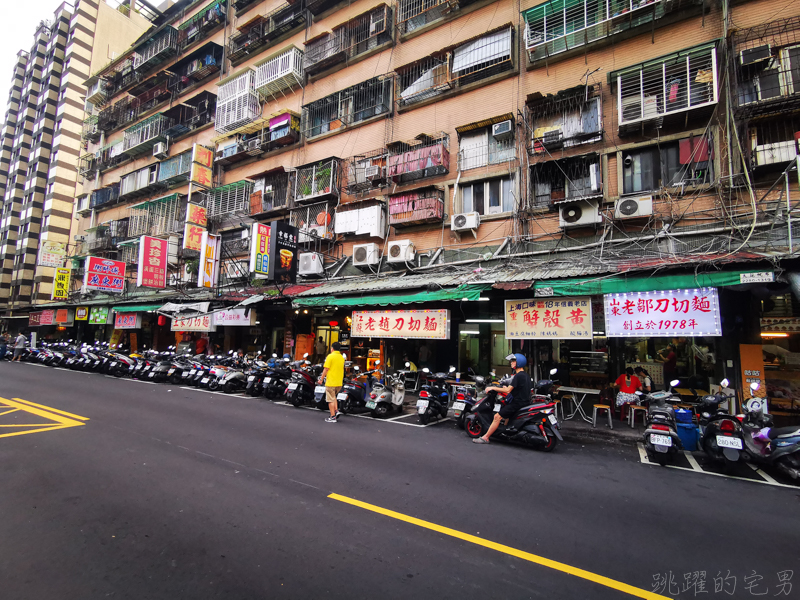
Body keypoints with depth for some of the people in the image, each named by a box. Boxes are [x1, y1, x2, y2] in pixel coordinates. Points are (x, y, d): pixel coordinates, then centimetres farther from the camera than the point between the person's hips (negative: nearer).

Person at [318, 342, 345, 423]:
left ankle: (333, 417, 4)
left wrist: (321, 379, -4)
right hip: (339, 383, 7)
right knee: (334, 397, 24)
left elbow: (326, 369, -12)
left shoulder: (330, 356, -11)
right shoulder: (342, 357, 8)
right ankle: (337, 411, 11)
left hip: (331, 382, -6)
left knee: (331, 399, 1)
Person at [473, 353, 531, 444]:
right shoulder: (526, 375, 13)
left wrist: (492, 388, -13)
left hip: (517, 402, -10)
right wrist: (507, 388, 24)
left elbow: (508, 390, -21)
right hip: (525, 402, 10)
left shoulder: (518, 376, -17)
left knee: (497, 416, -12)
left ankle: (485, 437, -10)